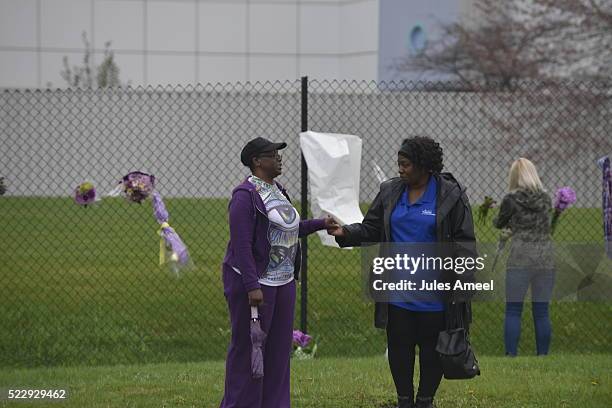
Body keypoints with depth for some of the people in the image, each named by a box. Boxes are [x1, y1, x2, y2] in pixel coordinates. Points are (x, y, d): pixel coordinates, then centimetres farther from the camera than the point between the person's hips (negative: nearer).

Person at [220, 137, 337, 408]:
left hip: (283, 282, 9)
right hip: (255, 282, -9)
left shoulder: (277, 190, 13)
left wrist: (320, 224, 15)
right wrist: (252, 287, -24)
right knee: (248, 347, -2)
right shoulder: (245, 195, -14)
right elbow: (242, 244, -20)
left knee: (279, 348, 11)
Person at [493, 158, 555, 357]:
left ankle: (511, 355, -3)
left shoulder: (512, 200, -3)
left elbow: (499, 223, 10)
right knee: (541, 312, 7)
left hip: (520, 258, -4)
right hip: (545, 258, 4)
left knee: (513, 311, 1)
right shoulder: (546, 199, 8)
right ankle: (542, 356, 8)